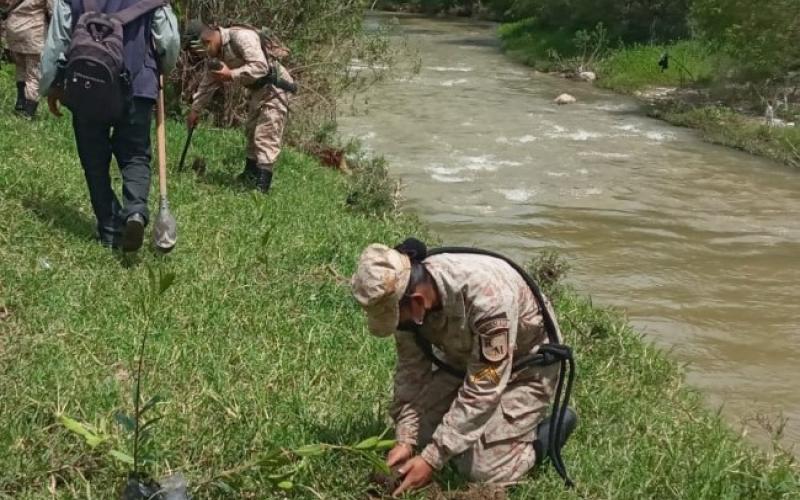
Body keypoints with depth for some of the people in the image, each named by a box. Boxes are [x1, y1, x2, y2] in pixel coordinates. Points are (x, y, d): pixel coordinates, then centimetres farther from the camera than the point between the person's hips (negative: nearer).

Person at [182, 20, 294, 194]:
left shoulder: (241, 37, -26)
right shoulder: (216, 53, 3)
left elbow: (260, 66, -34)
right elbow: (207, 84, 15)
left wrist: (231, 75, -30)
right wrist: (195, 110, 18)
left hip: (274, 86, -10)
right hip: (257, 89, 10)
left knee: (266, 135, -14)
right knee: (252, 132, 17)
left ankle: (262, 185, -17)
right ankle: (250, 175, 30)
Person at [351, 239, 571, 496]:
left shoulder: (487, 294, -41)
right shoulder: (404, 293, -21)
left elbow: (482, 389, -36)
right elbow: (411, 369, -9)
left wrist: (432, 459, -34)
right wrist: (405, 439, -19)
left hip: (524, 366, -6)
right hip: (464, 359, 6)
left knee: (484, 471, -13)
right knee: (418, 436, -4)